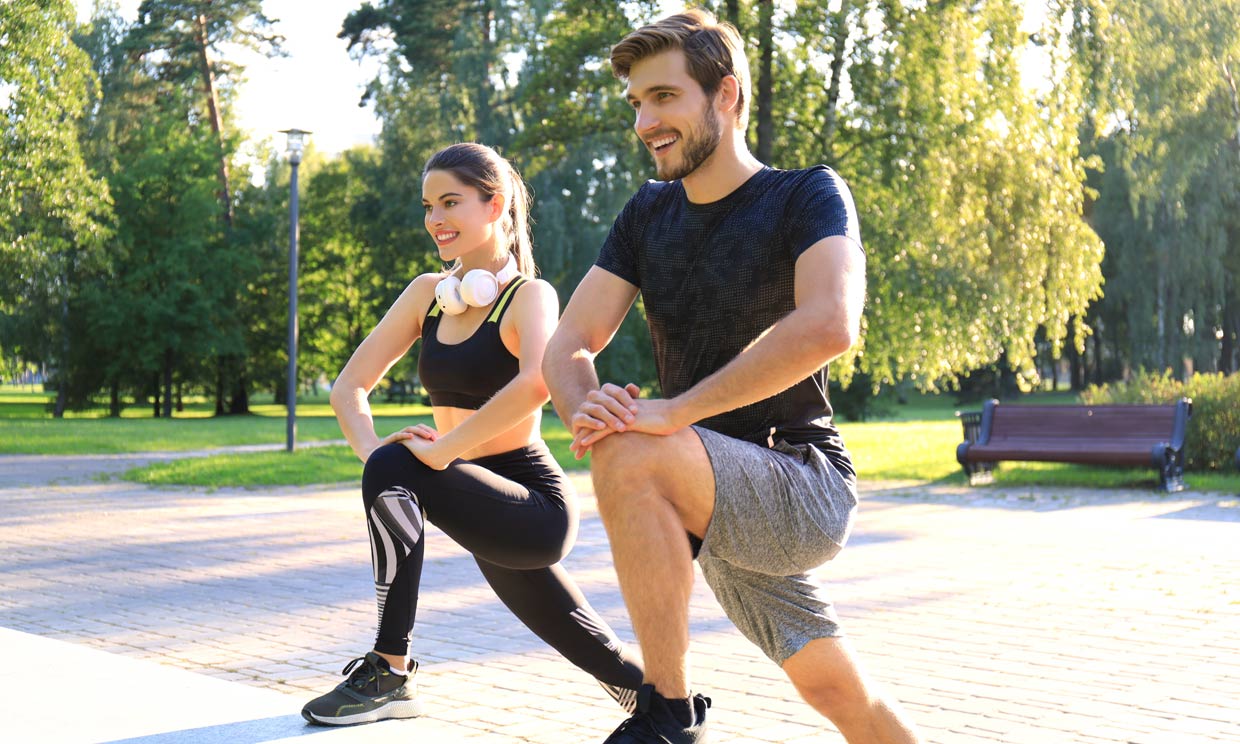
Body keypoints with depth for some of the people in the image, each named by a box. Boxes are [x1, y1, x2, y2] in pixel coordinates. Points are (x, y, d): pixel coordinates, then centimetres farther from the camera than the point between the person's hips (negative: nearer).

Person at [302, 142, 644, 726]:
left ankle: (390, 674, -19)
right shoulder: (428, 294, 6)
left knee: (396, 471, -27)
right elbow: (349, 386, 3)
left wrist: (441, 452, -32)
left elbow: (537, 382, -35)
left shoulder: (529, 296, -13)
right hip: (487, 510, 7)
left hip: (535, 508, -7)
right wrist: (371, 450, -17)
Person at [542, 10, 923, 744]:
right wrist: (586, 407, -24)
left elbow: (828, 326, -31)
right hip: (723, 504, 7)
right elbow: (568, 346, 0)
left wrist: (675, 410, -31)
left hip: (808, 488, -7)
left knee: (630, 459, -30)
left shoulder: (808, 195, -12)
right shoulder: (649, 214, 6)